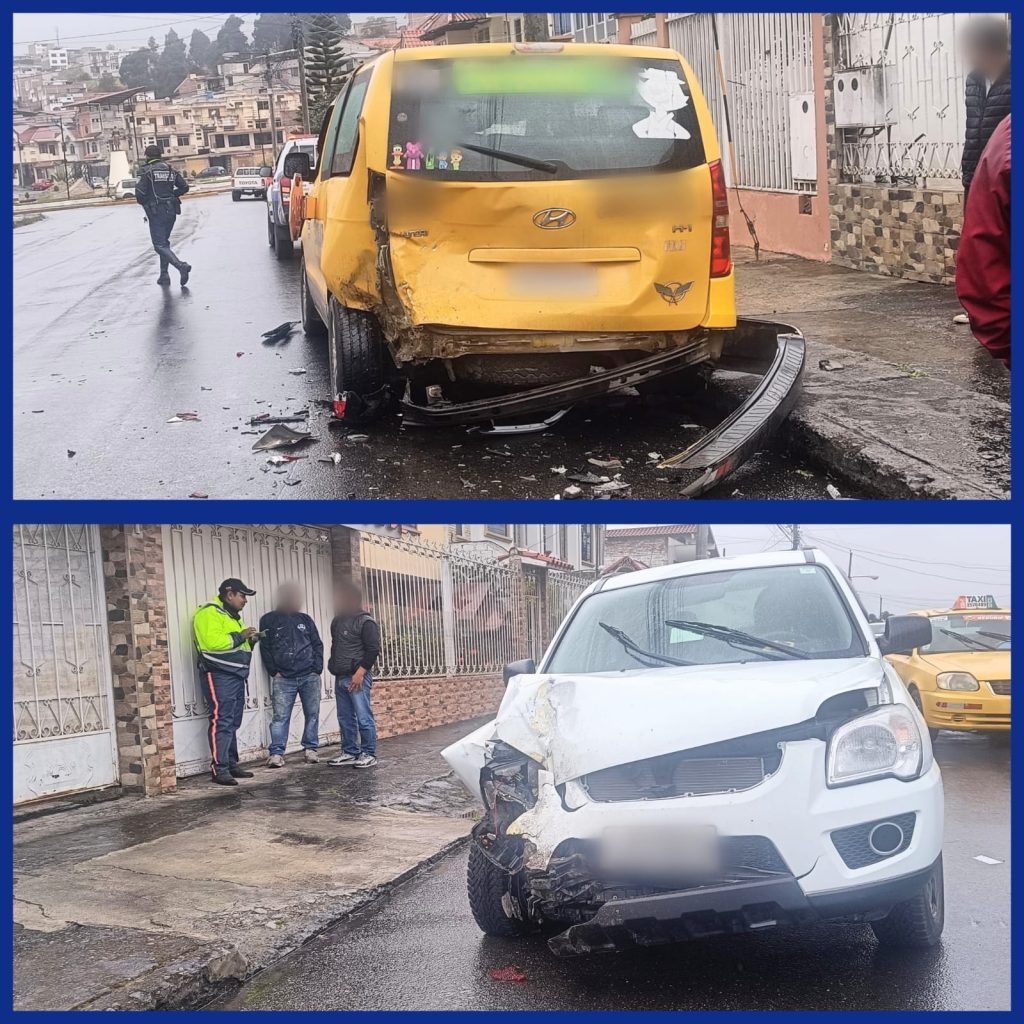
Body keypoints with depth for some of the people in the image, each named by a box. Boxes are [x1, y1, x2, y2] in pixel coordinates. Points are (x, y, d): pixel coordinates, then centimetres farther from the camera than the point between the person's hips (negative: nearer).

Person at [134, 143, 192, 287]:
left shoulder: (147, 171, -8)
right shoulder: (170, 169, 9)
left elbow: (140, 192, -16)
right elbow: (184, 187, 7)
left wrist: (142, 202, 6)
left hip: (156, 213, -6)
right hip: (171, 211, 6)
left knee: (160, 245, -6)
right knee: (164, 242, 18)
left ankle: (181, 266, -27)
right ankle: (164, 275, 16)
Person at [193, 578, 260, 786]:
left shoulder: (232, 615, 21)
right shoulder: (209, 613, -11)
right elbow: (212, 641, -25)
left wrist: (250, 640, 10)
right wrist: (239, 636, -17)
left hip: (237, 675, 10)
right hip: (219, 676, -10)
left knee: (233, 723, 12)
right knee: (221, 722, -12)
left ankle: (232, 765, 17)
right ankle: (219, 769, -13)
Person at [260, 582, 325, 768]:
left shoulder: (305, 619, 14)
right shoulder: (269, 620, 5)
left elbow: (317, 645, 13)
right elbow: (265, 648, 3)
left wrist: (317, 669, 2)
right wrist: (274, 672, -4)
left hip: (309, 676, 3)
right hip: (283, 678, -3)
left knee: (312, 714, 4)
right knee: (280, 716, -8)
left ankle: (310, 749, 13)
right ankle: (276, 753, -8)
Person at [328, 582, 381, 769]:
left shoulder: (365, 622, -8)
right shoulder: (338, 621, 17)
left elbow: (373, 649, -13)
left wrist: (360, 672, -17)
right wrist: (333, 667, 14)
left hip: (357, 677, -8)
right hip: (341, 677, 8)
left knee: (363, 717, -7)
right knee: (345, 718, 10)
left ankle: (369, 754, -1)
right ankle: (350, 752, 18)